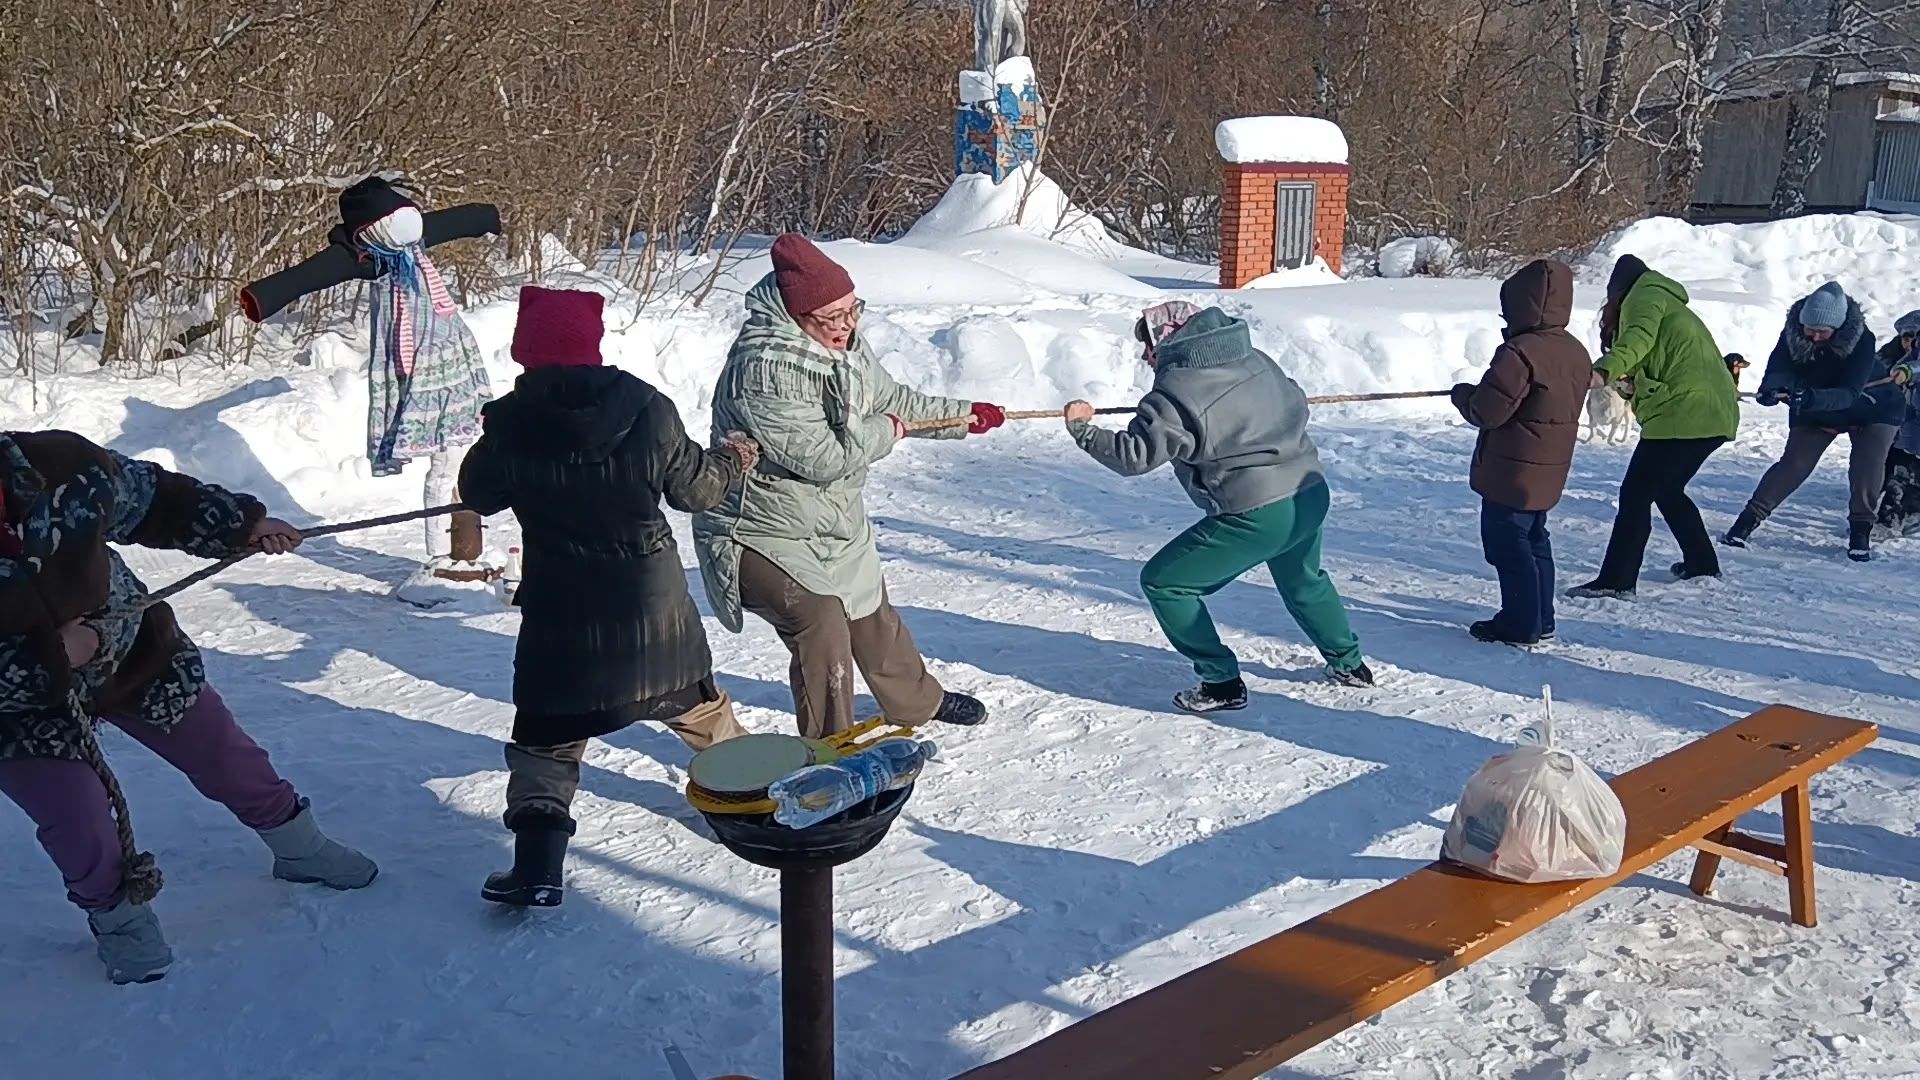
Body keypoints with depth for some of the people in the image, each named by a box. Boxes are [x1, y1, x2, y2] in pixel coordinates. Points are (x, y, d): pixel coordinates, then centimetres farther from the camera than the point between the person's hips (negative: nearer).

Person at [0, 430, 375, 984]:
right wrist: (48, 659, -35)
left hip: (134, 649, 3)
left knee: (222, 753, 13)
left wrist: (239, 523, -2)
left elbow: (149, 497, -8)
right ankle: (118, 914, 24)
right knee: (80, 823, -10)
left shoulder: (62, 468, -29)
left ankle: (299, 847, 39)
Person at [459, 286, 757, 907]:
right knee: (698, 704, 24)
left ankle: (536, 864, 1)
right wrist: (731, 461, 22)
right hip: (653, 605, 1)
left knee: (546, 738, 11)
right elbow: (695, 488, 1)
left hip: (560, 613, -1)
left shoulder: (509, 426, -12)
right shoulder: (646, 410, -11)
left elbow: (479, 495, 5)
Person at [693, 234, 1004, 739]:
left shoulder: (845, 344, -4)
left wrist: (964, 414, 22)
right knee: (822, 627, -23)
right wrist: (886, 431, -15)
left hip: (837, 524, 9)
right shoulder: (765, 368, -33)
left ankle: (919, 702, 50)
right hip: (763, 535, -9)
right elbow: (824, 458, -32)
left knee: (871, 615, 25)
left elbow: (890, 399, 15)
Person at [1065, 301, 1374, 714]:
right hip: (1311, 496, 8)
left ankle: (1221, 683, 6)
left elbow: (1133, 456, -17)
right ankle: (1348, 663, 49)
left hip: (1257, 516, -8)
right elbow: (1297, 406, 19)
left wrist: (1082, 429, -5)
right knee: (1303, 580, 36)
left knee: (1163, 582, 4)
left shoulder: (1176, 391, -15)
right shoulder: (1255, 359, 7)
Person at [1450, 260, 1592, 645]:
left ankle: (1521, 625, 4)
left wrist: (1463, 393, 1)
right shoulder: (1576, 353, 8)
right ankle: (1541, 621, 26)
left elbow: (1488, 410, -21)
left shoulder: (1519, 353, -21)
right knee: (1534, 540, 20)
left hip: (1512, 470, -9)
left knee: (1507, 543, 1)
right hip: (1551, 469, 9)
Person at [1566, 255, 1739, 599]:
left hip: (1684, 412, -10)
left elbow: (1640, 336, -21)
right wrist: (1619, 379, 25)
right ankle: (1702, 563, 34)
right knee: (1666, 489, 25)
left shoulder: (1646, 294, 1)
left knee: (1636, 493, -10)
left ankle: (1616, 580, -15)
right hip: (1716, 413, 10)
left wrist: (1606, 369, -35)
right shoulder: (1670, 303, 30)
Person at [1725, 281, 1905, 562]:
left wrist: (1813, 397, -59)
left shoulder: (1862, 339, -33)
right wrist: (1772, 388, -56)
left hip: (1872, 406, -2)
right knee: (1794, 463, -8)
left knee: (1867, 465, -16)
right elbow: (1778, 369, -32)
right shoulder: (1793, 334, -25)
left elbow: (1850, 393, -41)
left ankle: (1861, 529, -1)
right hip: (1815, 412, 2)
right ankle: (1750, 518, -4)